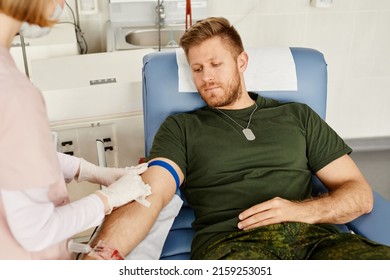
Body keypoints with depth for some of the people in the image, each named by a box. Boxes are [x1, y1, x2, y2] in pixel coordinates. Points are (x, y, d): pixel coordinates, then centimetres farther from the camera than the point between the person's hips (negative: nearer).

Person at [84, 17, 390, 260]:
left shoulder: (298, 116, 18)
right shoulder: (180, 128, 13)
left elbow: (360, 193, 14)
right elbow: (150, 195, -4)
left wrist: (303, 211, -6)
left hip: (313, 235, 3)